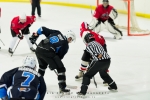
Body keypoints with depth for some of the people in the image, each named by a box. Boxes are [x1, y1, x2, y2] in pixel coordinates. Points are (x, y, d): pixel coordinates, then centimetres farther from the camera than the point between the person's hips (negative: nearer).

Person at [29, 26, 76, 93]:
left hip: (39, 48, 7)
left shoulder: (56, 32, 20)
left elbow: (43, 29, 18)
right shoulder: (65, 45, 8)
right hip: (48, 52, -7)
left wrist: (35, 35, 27)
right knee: (61, 68, 7)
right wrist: (52, 64, 22)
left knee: (42, 65, 35)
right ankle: (62, 87, 5)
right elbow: (59, 56, 10)